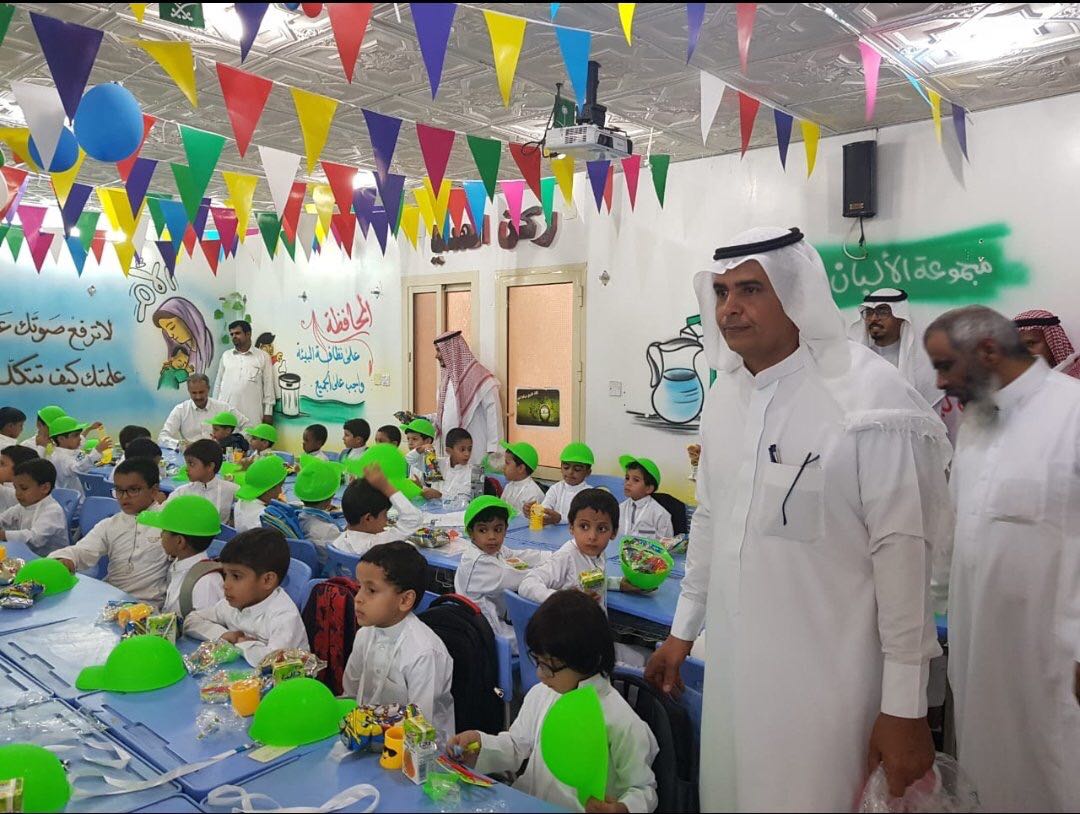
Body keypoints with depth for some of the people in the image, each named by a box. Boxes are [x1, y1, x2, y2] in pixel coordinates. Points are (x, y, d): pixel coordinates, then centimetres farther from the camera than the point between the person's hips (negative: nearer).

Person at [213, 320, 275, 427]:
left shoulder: (263, 357, 4)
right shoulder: (226, 356, 13)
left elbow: (268, 385, 3)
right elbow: (218, 383, 16)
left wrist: (268, 412, -1)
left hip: (251, 414, -3)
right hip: (226, 412, 3)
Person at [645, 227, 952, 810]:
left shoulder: (868, 395, -16)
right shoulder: (725, 392, 5)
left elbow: (903, 553, -16)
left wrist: (905, 708, -12)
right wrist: (682, 631, 18)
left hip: (828, 680, -6)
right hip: (732, 666, 6)